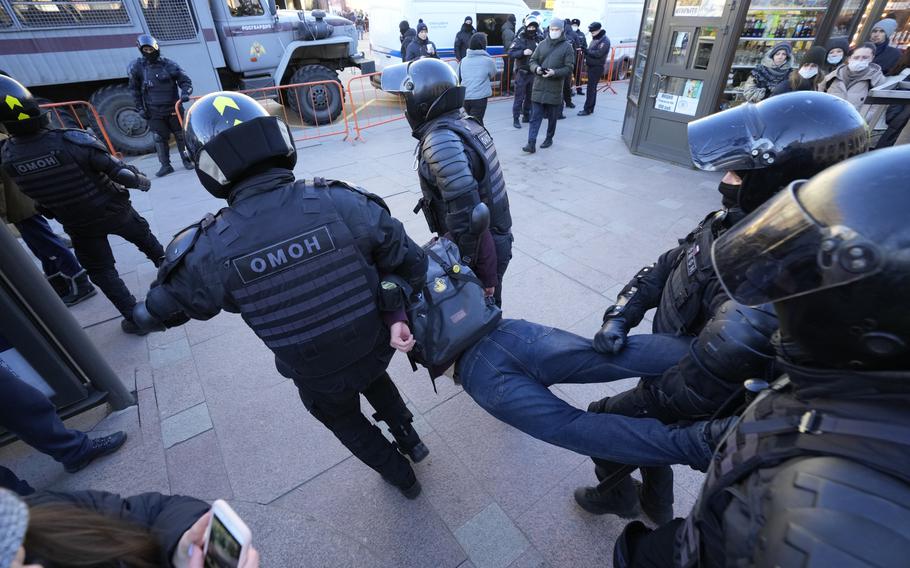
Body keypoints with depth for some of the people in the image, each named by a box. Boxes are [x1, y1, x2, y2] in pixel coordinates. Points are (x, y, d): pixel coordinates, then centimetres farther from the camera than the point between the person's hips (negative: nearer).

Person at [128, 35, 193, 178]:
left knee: (180, 134, 7)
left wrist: (185, 93, -21)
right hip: (154, 111, 1)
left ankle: (186, 160, 22)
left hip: (173, 108, -1)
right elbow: (135, 89, 8)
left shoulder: (169, 65, -3)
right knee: (159, 138, 1)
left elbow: (185, 81, 0)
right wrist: (140, 108, 3)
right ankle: (165, 165, 6)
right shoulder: (137, 67, 2)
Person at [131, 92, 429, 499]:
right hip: (376, 346, 2)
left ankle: (399, 474, 53)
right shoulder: (342, 201, -24)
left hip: (317, 375, -1)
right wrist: (396, 315, -5)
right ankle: (409, 439, 55)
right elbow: (411, 263, -17)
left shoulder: (210, 250, -23)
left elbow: (156, 312, -2)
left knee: (343, 420, 32)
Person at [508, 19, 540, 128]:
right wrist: (523, 52, -25)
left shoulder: (537, 39, 10)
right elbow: (510, 54, -13)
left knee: (530, 96, 11)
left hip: (533, 73, 5)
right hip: (522, 73, -5)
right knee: (519, 97, -5)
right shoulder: (520, 39, -4)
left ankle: (526, 116, 23)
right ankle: (516, 119, 1)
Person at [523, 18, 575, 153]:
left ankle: (549, 139, 27)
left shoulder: (567, 47, 1)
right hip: (538, 87, 2)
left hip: (554, 88, -2)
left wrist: (555, 73, -20)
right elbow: (532, 61, 12)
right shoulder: (542, 44, 9)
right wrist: (536, 68, -11)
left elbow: (569, 68, -4)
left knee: (552, 117, 10)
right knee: (535, 116, -4)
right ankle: (531, 143, -6)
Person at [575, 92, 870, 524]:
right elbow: (665, 266, -4)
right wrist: (620, 317, -19)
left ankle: (617, 494, 48)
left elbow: (683, 396, -33)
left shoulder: (760, 304, -40)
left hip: (691, 417, -7)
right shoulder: (739, 223, -14)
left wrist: (606, 413, -19)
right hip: (672, 362, 7)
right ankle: (657, 503, 62)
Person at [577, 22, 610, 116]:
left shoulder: (605, 40, -12)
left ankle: (587, 109, -9)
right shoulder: (595, 39, 15)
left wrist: (587, 50, -21)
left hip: (597, 67, -9)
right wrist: (585, 51, 5)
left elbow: (599, 53, -22)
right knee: (592, 88, 12)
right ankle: (591, 108, 18)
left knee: (591, 88, -10)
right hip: (591, 66, 9)